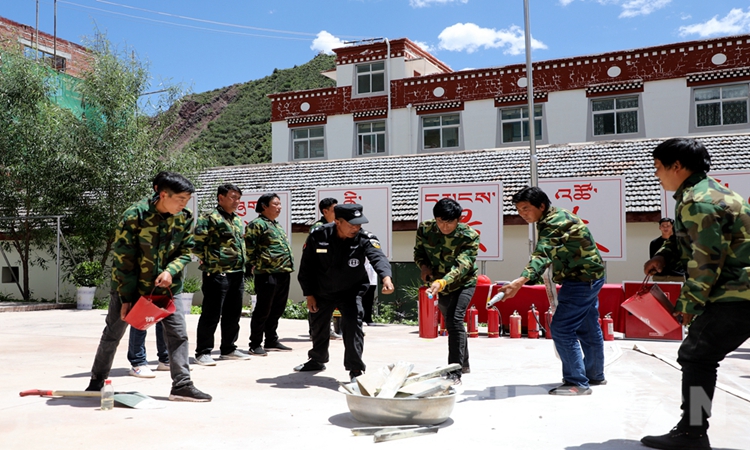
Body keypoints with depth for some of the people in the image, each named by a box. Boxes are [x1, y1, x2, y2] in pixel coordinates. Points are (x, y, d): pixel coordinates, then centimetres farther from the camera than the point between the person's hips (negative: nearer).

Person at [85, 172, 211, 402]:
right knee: (112, 334, 11)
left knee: (178, 332, -5)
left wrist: (171, 271, -20)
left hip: (165, 284, 3)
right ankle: (96, 382, 28)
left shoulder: (185, 219, -9)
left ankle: (182, 385, 1)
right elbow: (122, 258, -17)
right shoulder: (135, 215, -22)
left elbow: (185, 251, 1)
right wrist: (125, 297, -16)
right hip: (130, 286, -3)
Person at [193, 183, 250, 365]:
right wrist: (207, 262, -10)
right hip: (217, 274, -8)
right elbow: (197, 242, -15)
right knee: (211, 314, -3)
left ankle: (228, 349, 25)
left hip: (237, 274, 8)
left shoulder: (238, 220, 18)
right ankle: (203, 352, 5)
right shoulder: (210, 218, -8)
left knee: (233, 314, 14)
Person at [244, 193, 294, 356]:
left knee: (277, 310, 14)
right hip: (267, 274, -9)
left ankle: (271, 341, 24)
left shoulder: (277, 225, 22)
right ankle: (255, 344, 6)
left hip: (283, 273, 9)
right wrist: (256, 265, -11)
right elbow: (250, 248, -12)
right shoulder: (257, 224, -7)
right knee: (263, 310, -3)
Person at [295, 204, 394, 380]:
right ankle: (317, 360, 47)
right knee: (318, 326, 20)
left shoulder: (365, 239, -22)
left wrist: (386, 277, -61)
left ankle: (355, 368, -11)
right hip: (322, 291, 2)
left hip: (351, 291, -2)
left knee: (353, 324, -23)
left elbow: (378, 257, -41)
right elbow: (306, 267, -8)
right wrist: (308, 294, -7)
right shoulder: (318, 236, -18)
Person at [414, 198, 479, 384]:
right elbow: (418, 252, 2)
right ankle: (463, 363, 39)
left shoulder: (470, 236, -26)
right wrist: (424, 266, -21)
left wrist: (441, 283, -53)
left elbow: (461, 266, -37)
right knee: (452, 323, 17)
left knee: (455, 321, -24)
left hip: (463, 283, -5)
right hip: (441, 286, 5)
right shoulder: (424, 229, -14)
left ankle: (455, 373, -20)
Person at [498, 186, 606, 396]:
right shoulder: (557, 217, 8)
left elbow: (542, 255, -41)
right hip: (588, 277, 11)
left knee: (561, 329, -12)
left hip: (582, 279, -11)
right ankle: (595, 375, 35)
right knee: (588, 329, 20)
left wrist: (521, 281, -55)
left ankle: (577, 382, -6)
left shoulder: (554, 223, -24)